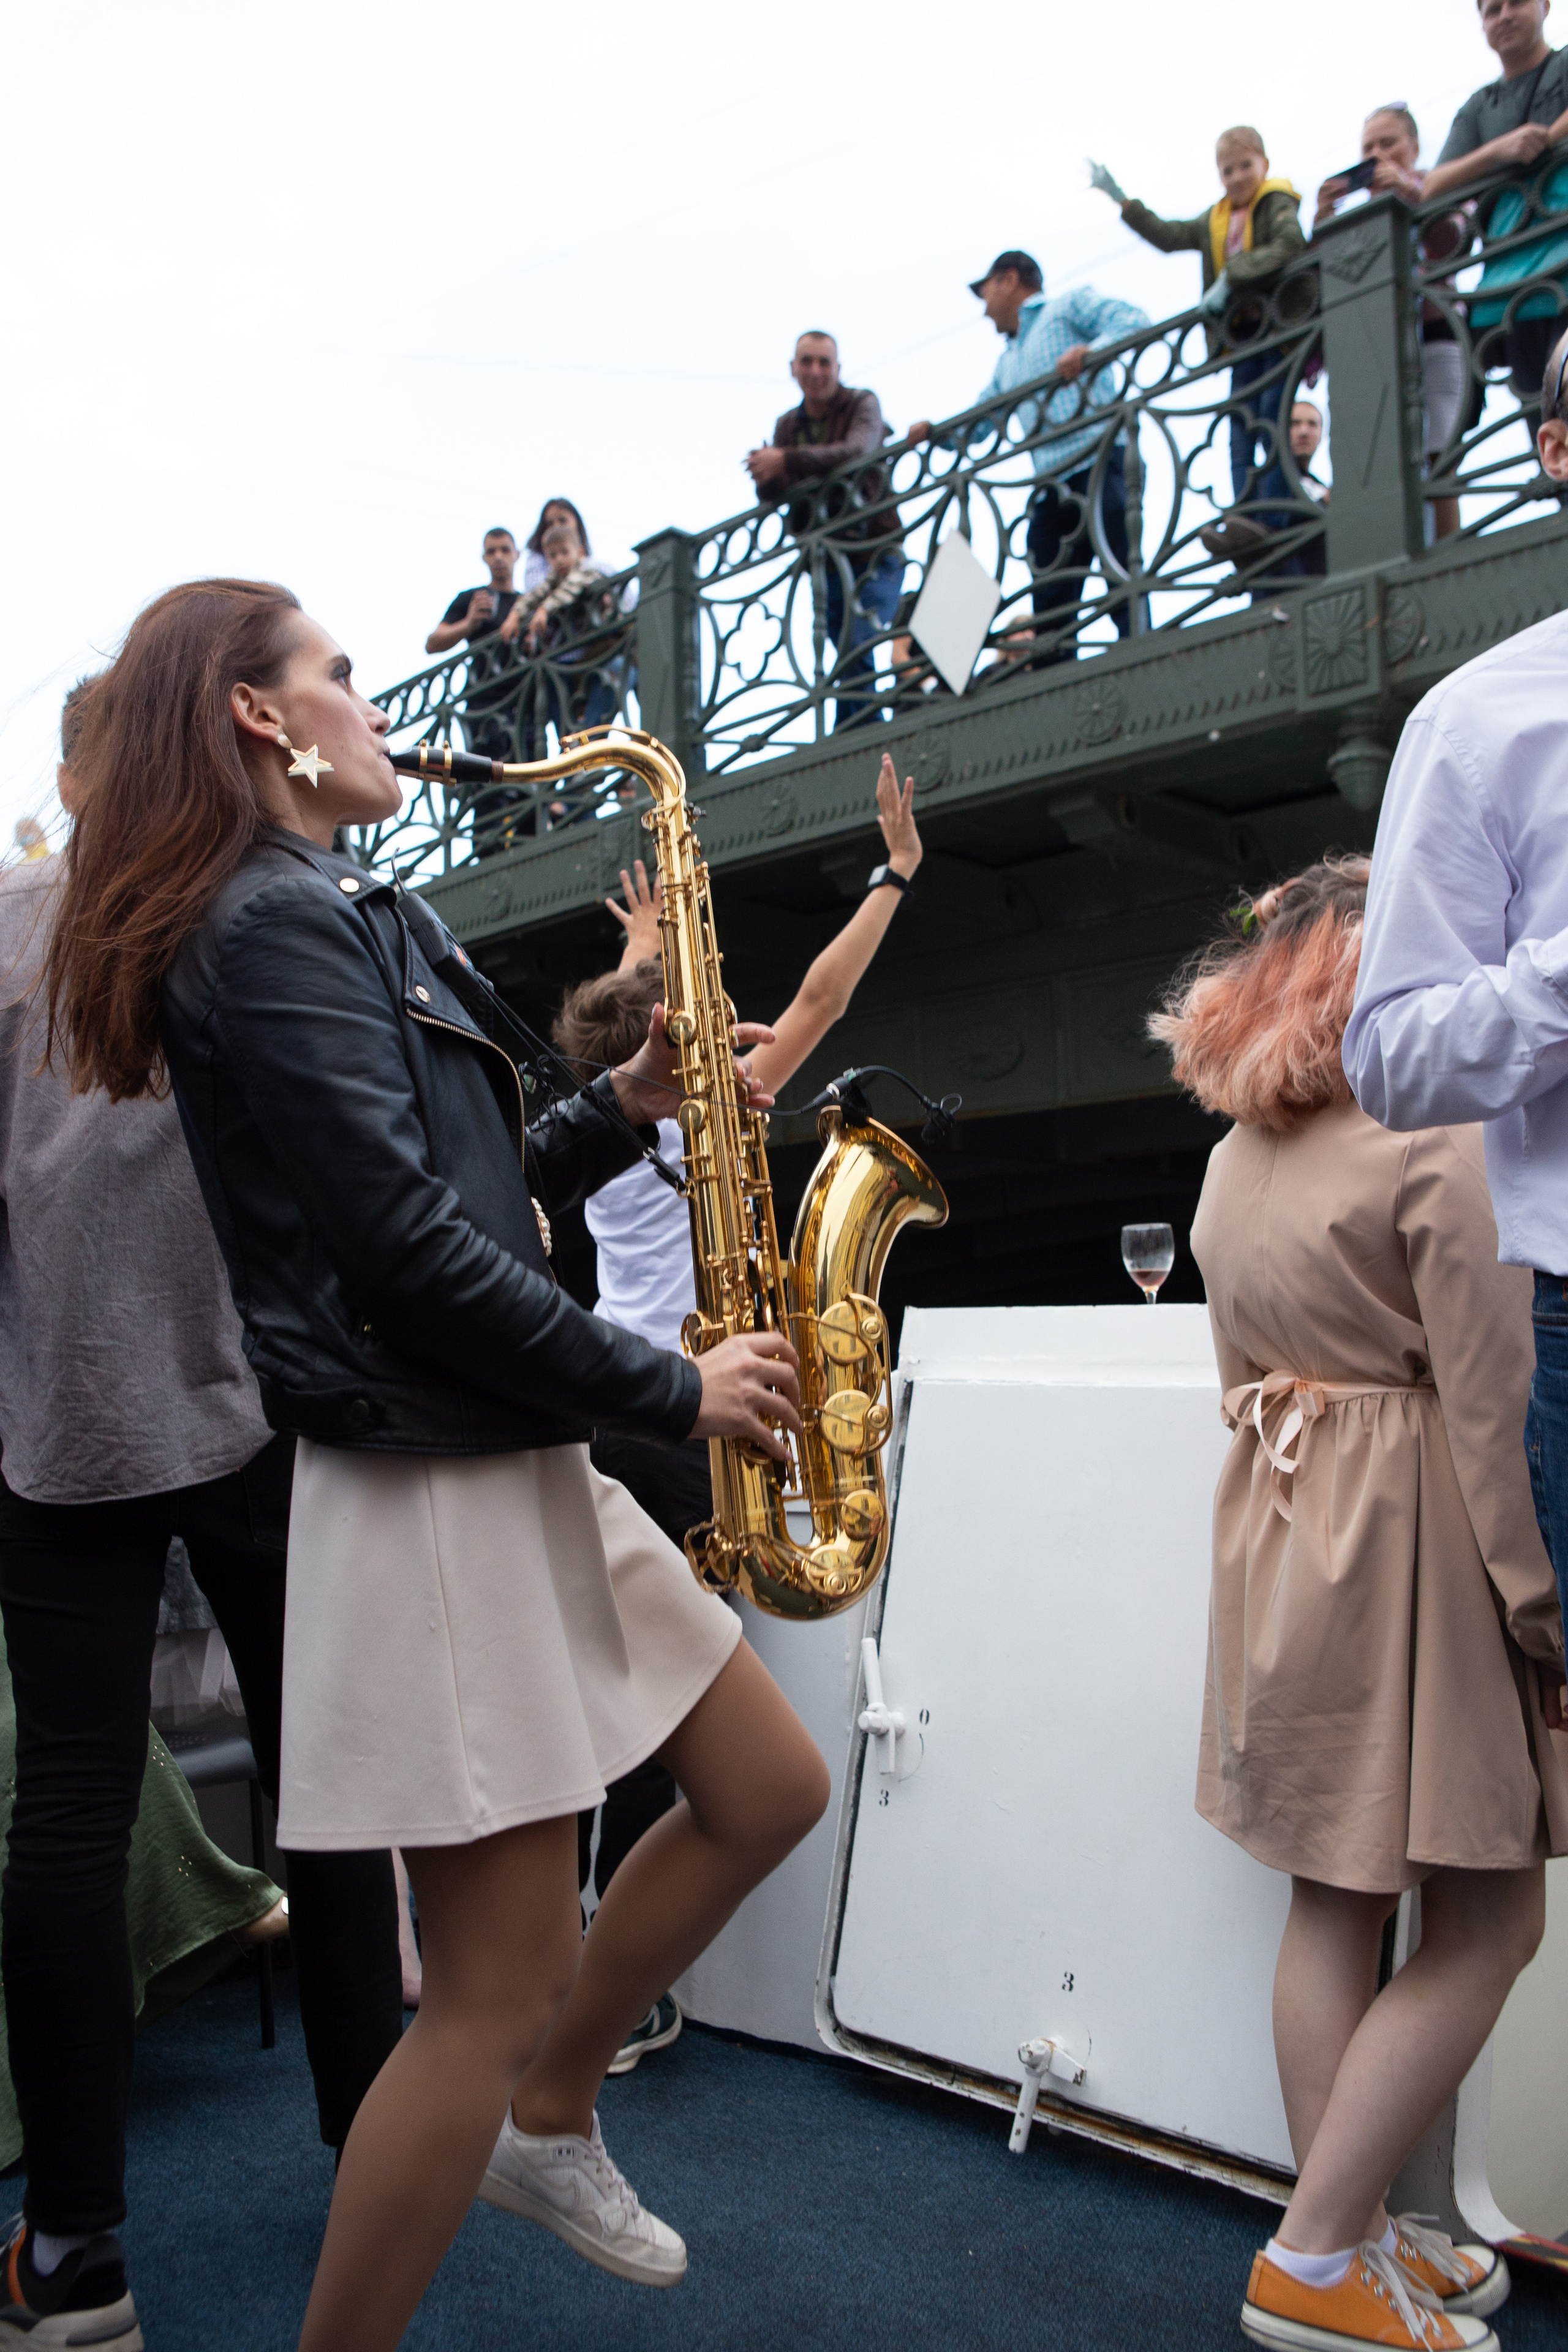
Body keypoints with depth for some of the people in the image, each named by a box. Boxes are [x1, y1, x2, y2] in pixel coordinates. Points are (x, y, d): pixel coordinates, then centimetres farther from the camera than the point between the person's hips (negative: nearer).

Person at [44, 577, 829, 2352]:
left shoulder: (349, 924, 17)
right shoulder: (270, 927, -14)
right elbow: (407, 1250, -21)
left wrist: (624, 1109, 5)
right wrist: (670, 1391, -14)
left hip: (528, 1469, 10)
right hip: (429, 1491, -10)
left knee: (772, 1793, 15)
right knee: (501, 1988, 0)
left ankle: (544, 2125, 33)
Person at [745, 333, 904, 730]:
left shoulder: (863, 405, -3)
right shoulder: (787, 425, 13)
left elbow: (857, 451, -25)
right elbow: (772, 496, 7)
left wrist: (788, 461, -34)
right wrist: (766, 478, -17)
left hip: (874, 554, -5)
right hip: (825, 561, 5)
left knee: (857, 650, -21)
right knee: (851, 660, 4)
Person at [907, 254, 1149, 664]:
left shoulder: (1069, 306, 11)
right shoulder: (1008, 364, 32)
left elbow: (1135, 321, -4)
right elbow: (972, 428, 33)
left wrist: (1091, 351, -20)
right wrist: (933, 432, 14)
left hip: (1099, 463, -8)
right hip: (1051, 486, 8)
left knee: (1123, 585, -15)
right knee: (1049, 608, 1)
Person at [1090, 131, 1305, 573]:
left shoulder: (1278, 204, 0)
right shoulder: (1215, 222, 20)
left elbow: (1290, 246, -19)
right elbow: (1167, 236, 23)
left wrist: (1231, 278, -24)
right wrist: (1120, 199, 20)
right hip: (1241, 335, 7)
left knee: (1271, 418, -17)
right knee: (1241, 427, -3)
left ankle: (1270, 518, -25)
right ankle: (1243, 517, -9)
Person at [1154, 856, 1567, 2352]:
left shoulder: (1233, 1162, 12)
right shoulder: (1437, 1140, -13)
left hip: (1280, 1533, 8)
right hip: (1416, 1541, -8)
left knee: (1336, 1900, 14)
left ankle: (1349, 2232, 24)